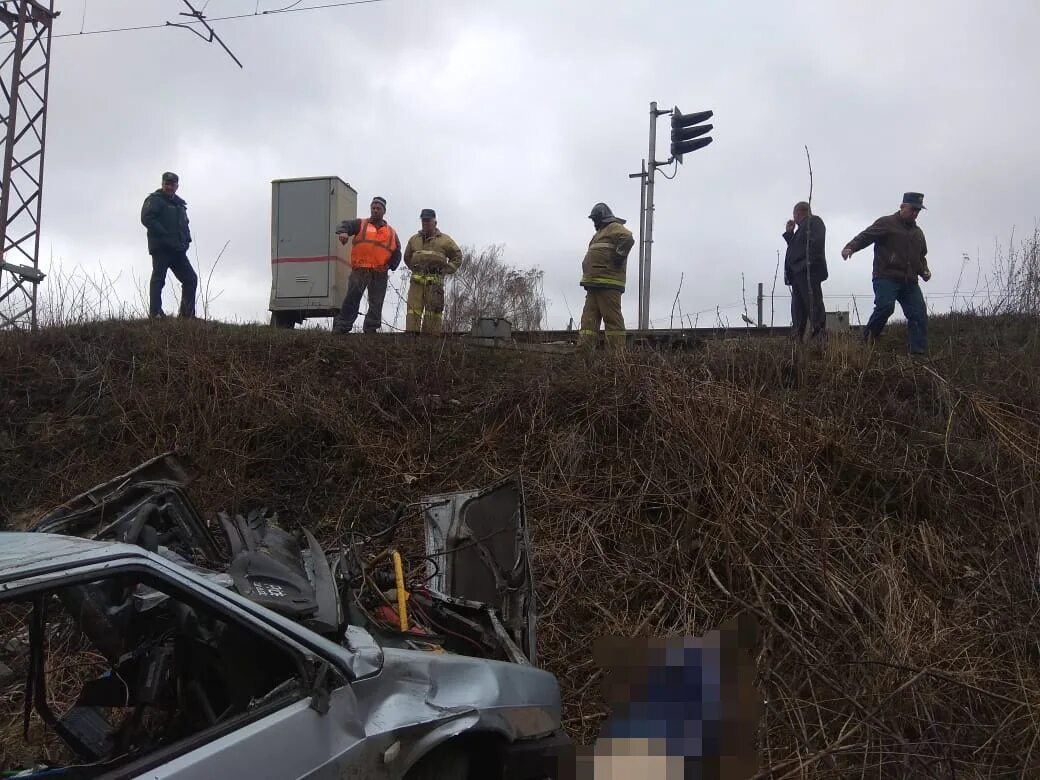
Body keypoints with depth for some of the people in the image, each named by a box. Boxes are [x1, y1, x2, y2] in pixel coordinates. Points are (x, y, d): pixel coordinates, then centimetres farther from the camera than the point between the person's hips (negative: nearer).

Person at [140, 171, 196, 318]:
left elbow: (184, 225, 30)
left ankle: (187, 314, 6)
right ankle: (155, 313, -6)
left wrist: (186, 239, 8)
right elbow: (147, 218, -16)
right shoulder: (154, 200, -1)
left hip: (178, 250, 7)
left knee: (191, 278, 3)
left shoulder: (179, 204, 23)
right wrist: (165, 235, -21)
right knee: (158, 279, -6)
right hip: (161, 248, -7)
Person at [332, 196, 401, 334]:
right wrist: (343, 232, -27)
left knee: (376, 304, 2)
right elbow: (345, 224, -4)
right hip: (360, 270, -3)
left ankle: (371, 330, 8)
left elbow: (397, 253, 18)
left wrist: (390, 266, 3)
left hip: (380, 274, 3)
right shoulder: (361, 224, 12)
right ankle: (340, 328, -10)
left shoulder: (392, 233, 18)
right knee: (352, 298, -12)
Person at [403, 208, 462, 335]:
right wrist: (414, 268, 17)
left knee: (434, 310, -5)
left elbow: (457, 256, 13)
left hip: (435, 281, -2)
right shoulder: (414, 239, 18)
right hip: (417, 280, 2)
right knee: (413, 307, -7)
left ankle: (432, 336, -5)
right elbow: (407, 258, 30)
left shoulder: (444, 240, 9)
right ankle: (411, 334, -9)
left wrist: (447, 269, 4)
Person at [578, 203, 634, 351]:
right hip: (594, 283, 10)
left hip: (607, 283, -10)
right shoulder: (601, 232, 29)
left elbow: (628, 239, -21)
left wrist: (618, 258, -18)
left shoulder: (614, 227, -2)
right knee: (589, 318, 2)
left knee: (612, 318, -11)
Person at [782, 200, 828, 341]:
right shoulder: (802, 227, 29)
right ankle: (796, 339, 9)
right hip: (799, 273, 10)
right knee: (798, 309, 8)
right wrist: (789, 232, 22)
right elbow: (795, 246, 29)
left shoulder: (814, 221, 0)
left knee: (813, 304, -14)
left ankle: (819, 336, -19)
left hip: (808, 271, -10)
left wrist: (809, 262, -23)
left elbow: (816, 242, -15)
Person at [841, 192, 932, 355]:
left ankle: (919, 353, -6)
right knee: (885, 306, -27)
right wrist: (851, 247, -28)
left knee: (919, 315, -6)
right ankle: (867, 341, -8)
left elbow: (921, 256, 37)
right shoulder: (886, 223, 3)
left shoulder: (918, 233, 25)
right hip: (886, 277, -7)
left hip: (909, 282, 7)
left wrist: (924, 270, 16)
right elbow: (865, 236, -9)